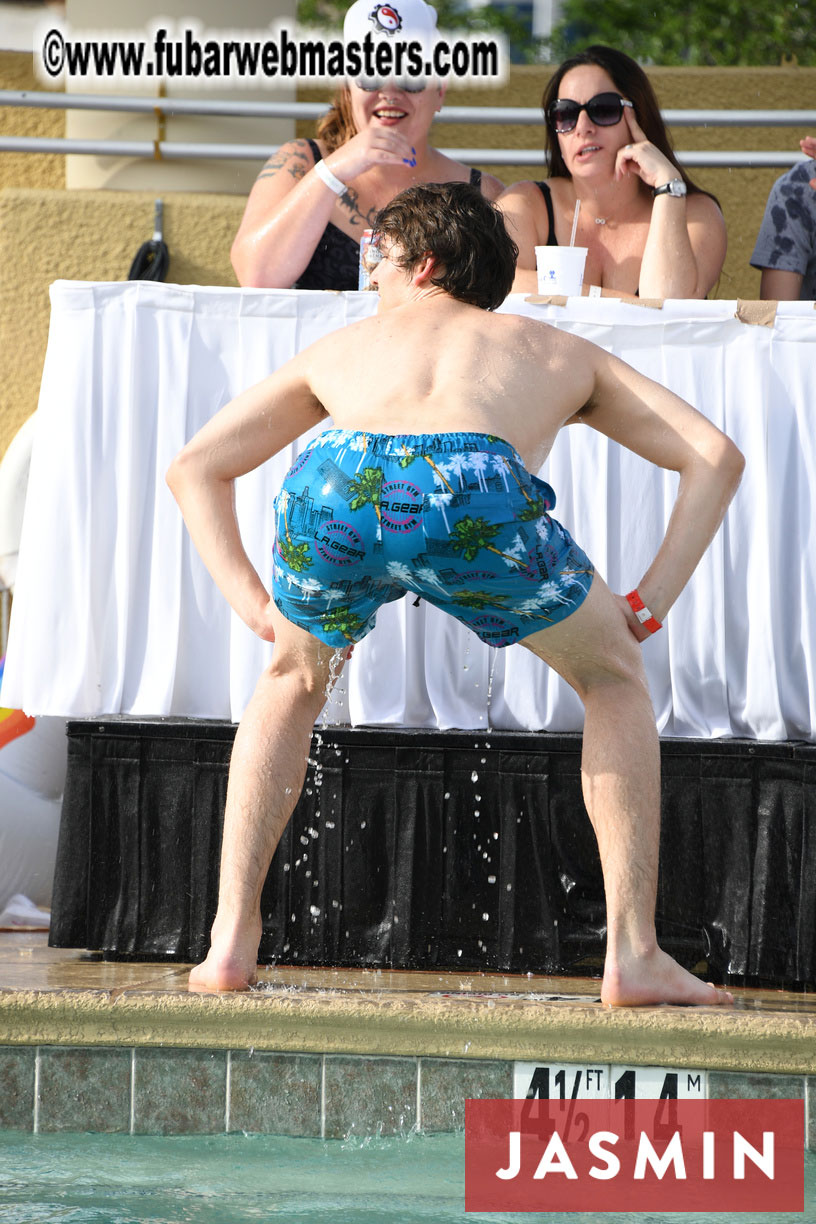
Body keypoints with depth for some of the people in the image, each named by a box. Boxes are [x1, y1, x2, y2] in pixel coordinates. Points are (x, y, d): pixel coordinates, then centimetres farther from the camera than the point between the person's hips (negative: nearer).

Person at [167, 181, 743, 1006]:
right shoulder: (558, 352, 41)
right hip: (472, 491, -1)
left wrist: (256, 605, 30)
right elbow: (716, 456, 31)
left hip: (334, 484, 2)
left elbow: (194, 467, 41)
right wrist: (646, 607, 27)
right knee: (613, 677, 27)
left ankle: (231, 942, 24)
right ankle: (633, 954, 18)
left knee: (295, 678, 35)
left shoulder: (349, 345, 43)